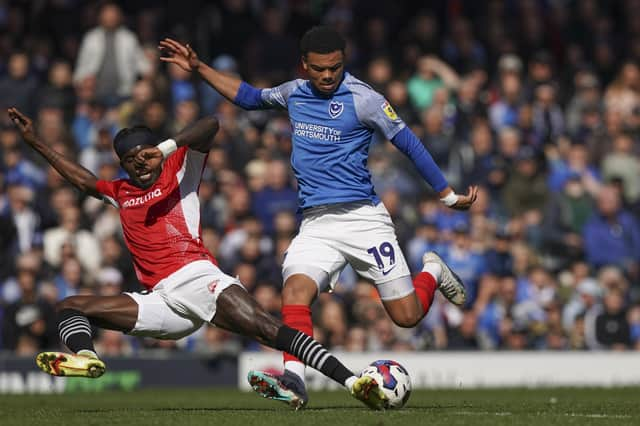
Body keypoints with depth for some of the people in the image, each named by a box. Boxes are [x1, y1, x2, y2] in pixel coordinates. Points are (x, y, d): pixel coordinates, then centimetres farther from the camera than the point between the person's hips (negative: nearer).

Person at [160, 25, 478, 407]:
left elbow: (409, 143, -2)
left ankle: (432, 272, 30)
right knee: (295, 291, -25)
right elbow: (250, 97, 29)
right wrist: (199, 68, 26)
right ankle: (294, 377, -34)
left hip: (363, 219, -4)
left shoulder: (362, 98, -7)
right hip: (316, 225, 4)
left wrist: (448, 195, 0)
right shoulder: (295, 93, 10)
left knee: (407, 316, -2)